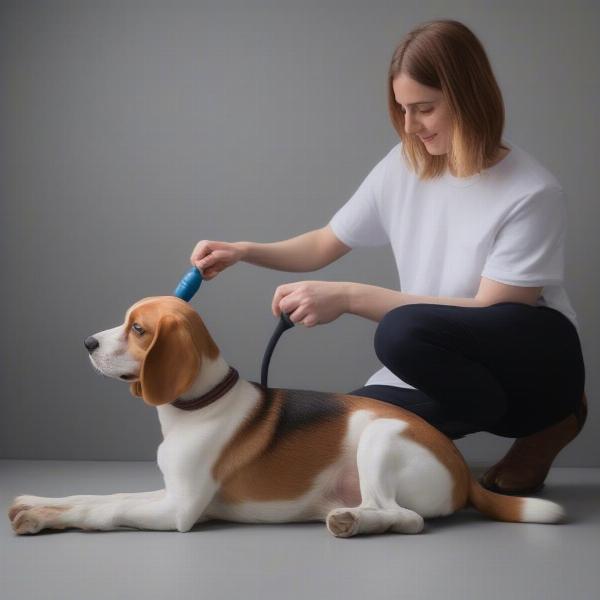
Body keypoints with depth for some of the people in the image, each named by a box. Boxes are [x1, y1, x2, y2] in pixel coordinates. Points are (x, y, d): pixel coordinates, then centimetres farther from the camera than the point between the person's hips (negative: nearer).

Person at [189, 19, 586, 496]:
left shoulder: (532, 193, -19)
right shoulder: (404, 166, -2)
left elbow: (489, 315, -25)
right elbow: (325, 245, 10)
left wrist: (349, 297, -30)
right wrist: (244, 252, -9)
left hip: (534, 364, -5)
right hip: (448, 369, 5)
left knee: (403, 331, -35)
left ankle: (548, 421, -7)